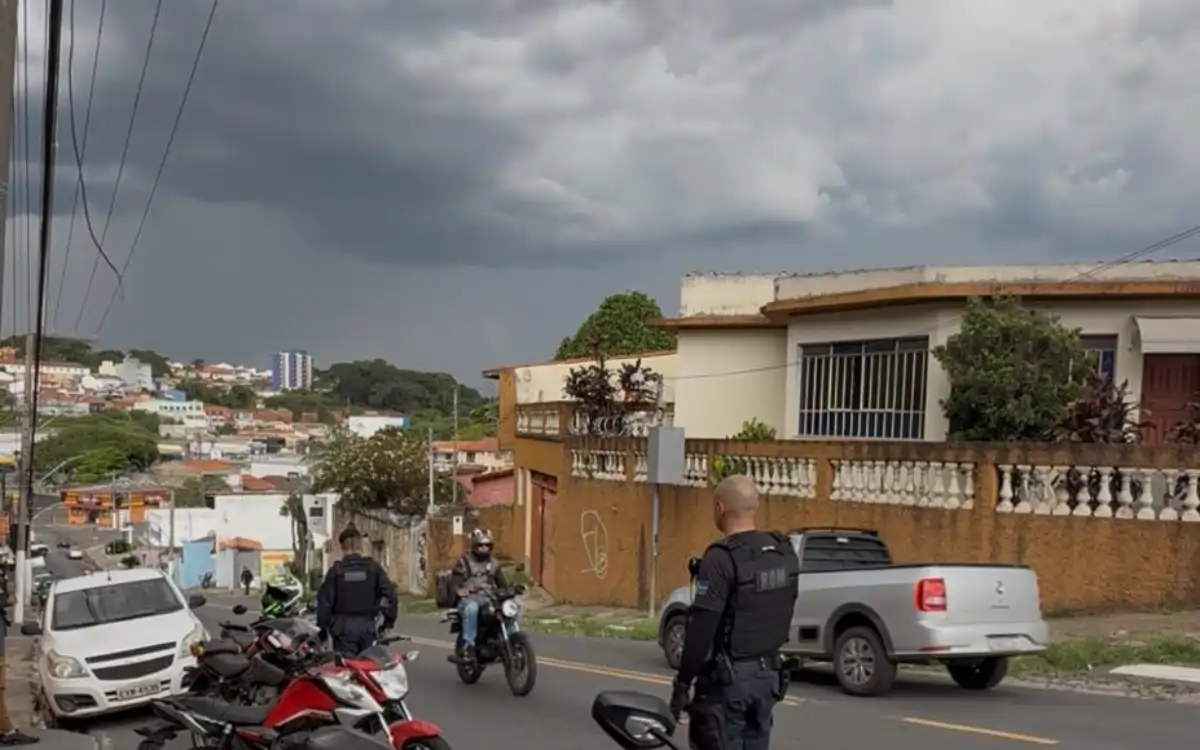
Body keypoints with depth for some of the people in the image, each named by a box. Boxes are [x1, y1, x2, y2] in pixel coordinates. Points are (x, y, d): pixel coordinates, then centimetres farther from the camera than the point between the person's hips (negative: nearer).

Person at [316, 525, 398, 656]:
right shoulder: (373, 568, 2)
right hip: (367, 626, 2)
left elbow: (324, 600, -4)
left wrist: (323, 627, 4)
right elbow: (390, 594, -2)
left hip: (343, 627, -2)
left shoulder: (336, 570, -3)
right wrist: (388, 622, 5)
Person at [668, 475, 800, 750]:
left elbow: (702, 628, -20)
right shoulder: (785, 552, 5)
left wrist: (682, 682, -13)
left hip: (728, 678, -7)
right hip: (768, 674, 8)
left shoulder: (722, 557, -19)